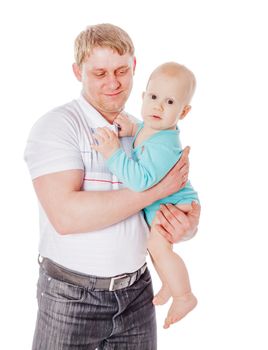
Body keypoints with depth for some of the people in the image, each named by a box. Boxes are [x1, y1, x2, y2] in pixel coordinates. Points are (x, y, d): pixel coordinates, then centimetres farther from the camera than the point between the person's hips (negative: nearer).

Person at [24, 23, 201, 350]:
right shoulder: (56, 126, -12)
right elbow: (66, 216, -26)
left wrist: (189, 223, -13)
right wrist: (156, 189, -22)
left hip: (136, 291, 5)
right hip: (72, 296, -4)